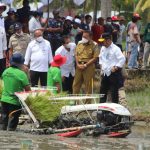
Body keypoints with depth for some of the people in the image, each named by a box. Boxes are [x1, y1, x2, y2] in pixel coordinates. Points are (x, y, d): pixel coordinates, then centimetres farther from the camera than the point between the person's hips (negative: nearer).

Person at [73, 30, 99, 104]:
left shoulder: (94, 45, -5)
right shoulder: (80, 44, 10)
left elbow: (95, 58, -10)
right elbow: (76, 55, 12)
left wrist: (85, 65, -15)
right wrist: (78, 64, -4)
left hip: (89, 66, -5)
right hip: (79, 66, 5)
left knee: (88, 86, 1)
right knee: (76, 84, 7)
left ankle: (87, 102, 7)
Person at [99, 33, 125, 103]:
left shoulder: (115, 49, -14)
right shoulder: (103, 48, 10)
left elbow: (122, 59, -18)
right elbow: (101, 58, 27)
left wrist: (116, 68, -17)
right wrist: (101, 67, 16)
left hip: (113, 73, -7)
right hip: (105, 73, 7)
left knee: (114, 92, -3)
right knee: (102, 90, 11)